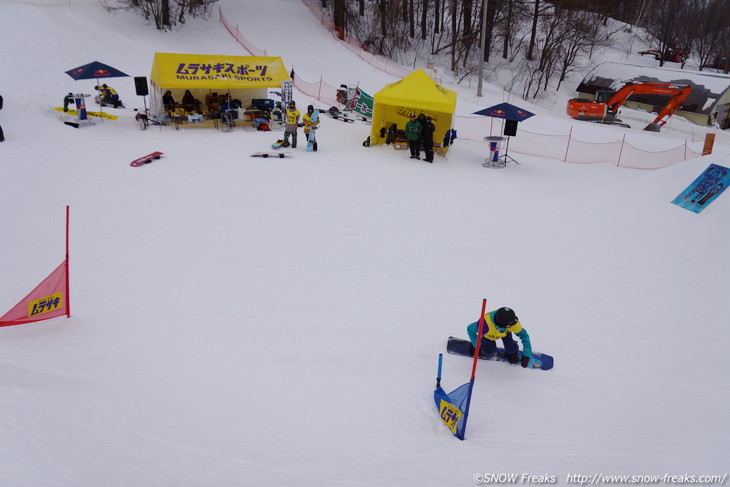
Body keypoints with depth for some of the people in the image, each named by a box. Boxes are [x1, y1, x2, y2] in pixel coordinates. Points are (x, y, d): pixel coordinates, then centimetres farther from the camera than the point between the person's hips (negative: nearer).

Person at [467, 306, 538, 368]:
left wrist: (526, 356, -32)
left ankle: (512, 351, 23)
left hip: (505, 332, 1)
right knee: (490, 350, -10)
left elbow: (524, 335, -28)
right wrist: (477, 346, -22)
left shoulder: (513, 322, -41)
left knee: (511, 349, -11)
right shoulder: (486, 324, -48)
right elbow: (470, 329, -31)